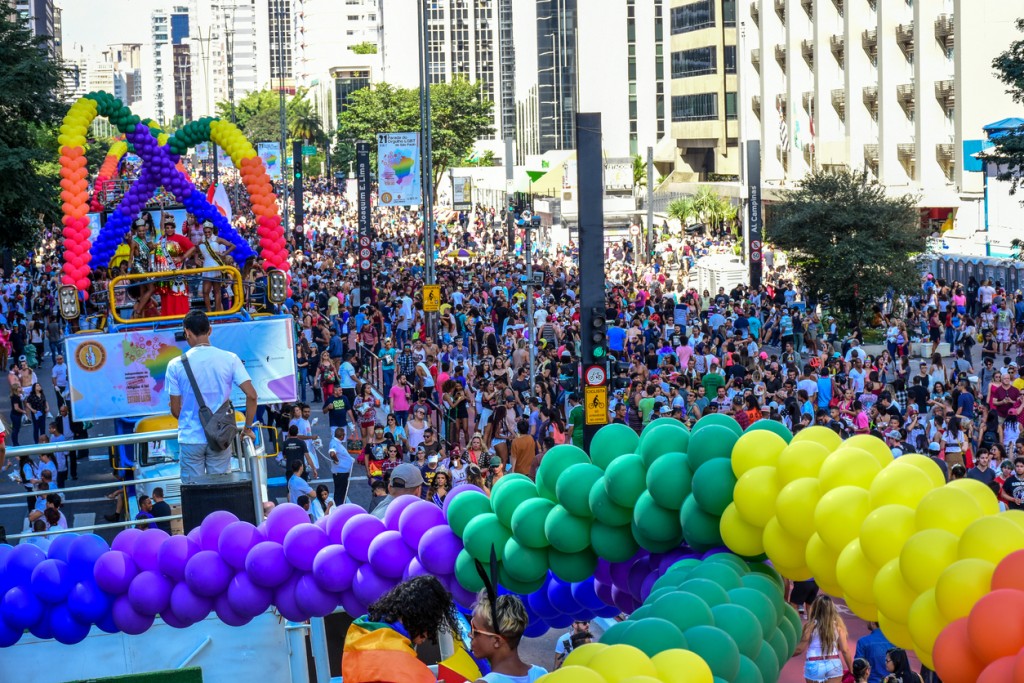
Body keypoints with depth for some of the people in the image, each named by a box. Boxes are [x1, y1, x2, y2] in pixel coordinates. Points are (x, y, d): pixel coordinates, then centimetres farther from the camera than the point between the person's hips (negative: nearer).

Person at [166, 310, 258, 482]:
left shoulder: (176, 365, -7)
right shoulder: (229, 359, -5)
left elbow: (175, 409, -1)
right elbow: (251, 395, -10)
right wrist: (247, 428, 1)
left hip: (190, 438, -1)